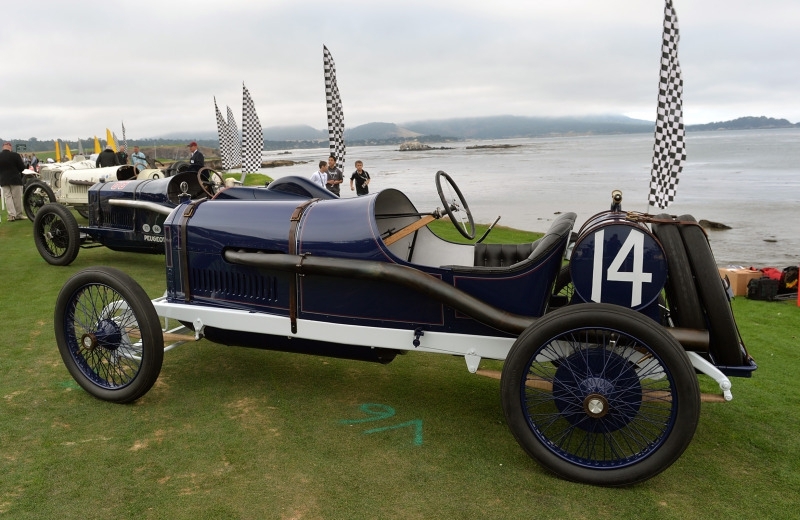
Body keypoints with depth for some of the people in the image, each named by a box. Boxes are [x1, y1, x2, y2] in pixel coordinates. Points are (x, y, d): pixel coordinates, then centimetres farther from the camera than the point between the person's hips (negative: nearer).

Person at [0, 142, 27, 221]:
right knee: (17, 197, 5)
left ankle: (11, 215, 0)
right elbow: (22, 167, -9)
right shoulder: (15, 155, -13)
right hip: (15, 179, -3)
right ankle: (19, 214, 10)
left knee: (7, 197, 7)